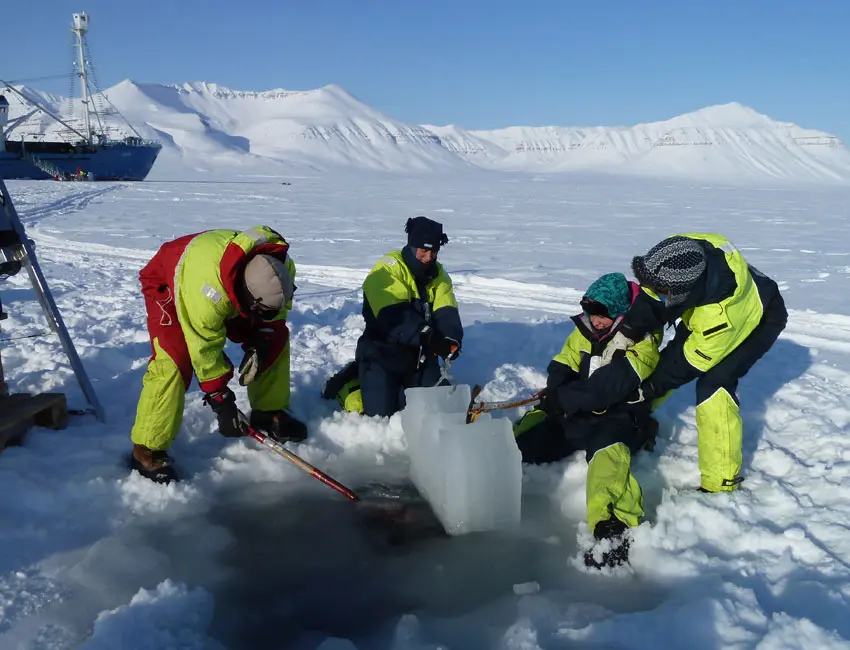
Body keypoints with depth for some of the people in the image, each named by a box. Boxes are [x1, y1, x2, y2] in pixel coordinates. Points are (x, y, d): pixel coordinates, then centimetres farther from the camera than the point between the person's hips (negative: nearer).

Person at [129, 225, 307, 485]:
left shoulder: (281, 269, -28)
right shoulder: (207, 289, -45)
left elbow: (274, 313, -6)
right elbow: (206, 351, -34)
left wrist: (260, 344, -21)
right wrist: (221, 402, -26)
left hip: (229, 287, 6)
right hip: (167, 284, -6)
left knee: (276, 337, -4)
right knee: (174, 361, -25)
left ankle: (269, 413, 13)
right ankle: (148, 451, -12)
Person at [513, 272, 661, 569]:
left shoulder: (642, 341, -12)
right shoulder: (586, 331, 9)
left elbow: (611, 386, -26)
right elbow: (561, 368, 6)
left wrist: (564, 399, -29)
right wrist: (556, 395, -17)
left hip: (619, 417, -8)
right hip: (576, 414, 8)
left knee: (607, 449, -39)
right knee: (526, 433, -9)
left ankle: (613, 525, -58)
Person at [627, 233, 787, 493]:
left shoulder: (721, 314, -45)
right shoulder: (682, 255, -34)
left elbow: (691, 360, -29)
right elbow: (648, 300, -17)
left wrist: (651, 388, -20)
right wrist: (625, 333, -26)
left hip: (760, 318, -7)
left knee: (714, 385, -22)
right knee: (667, 357, 7)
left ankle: (721, 480, -10)